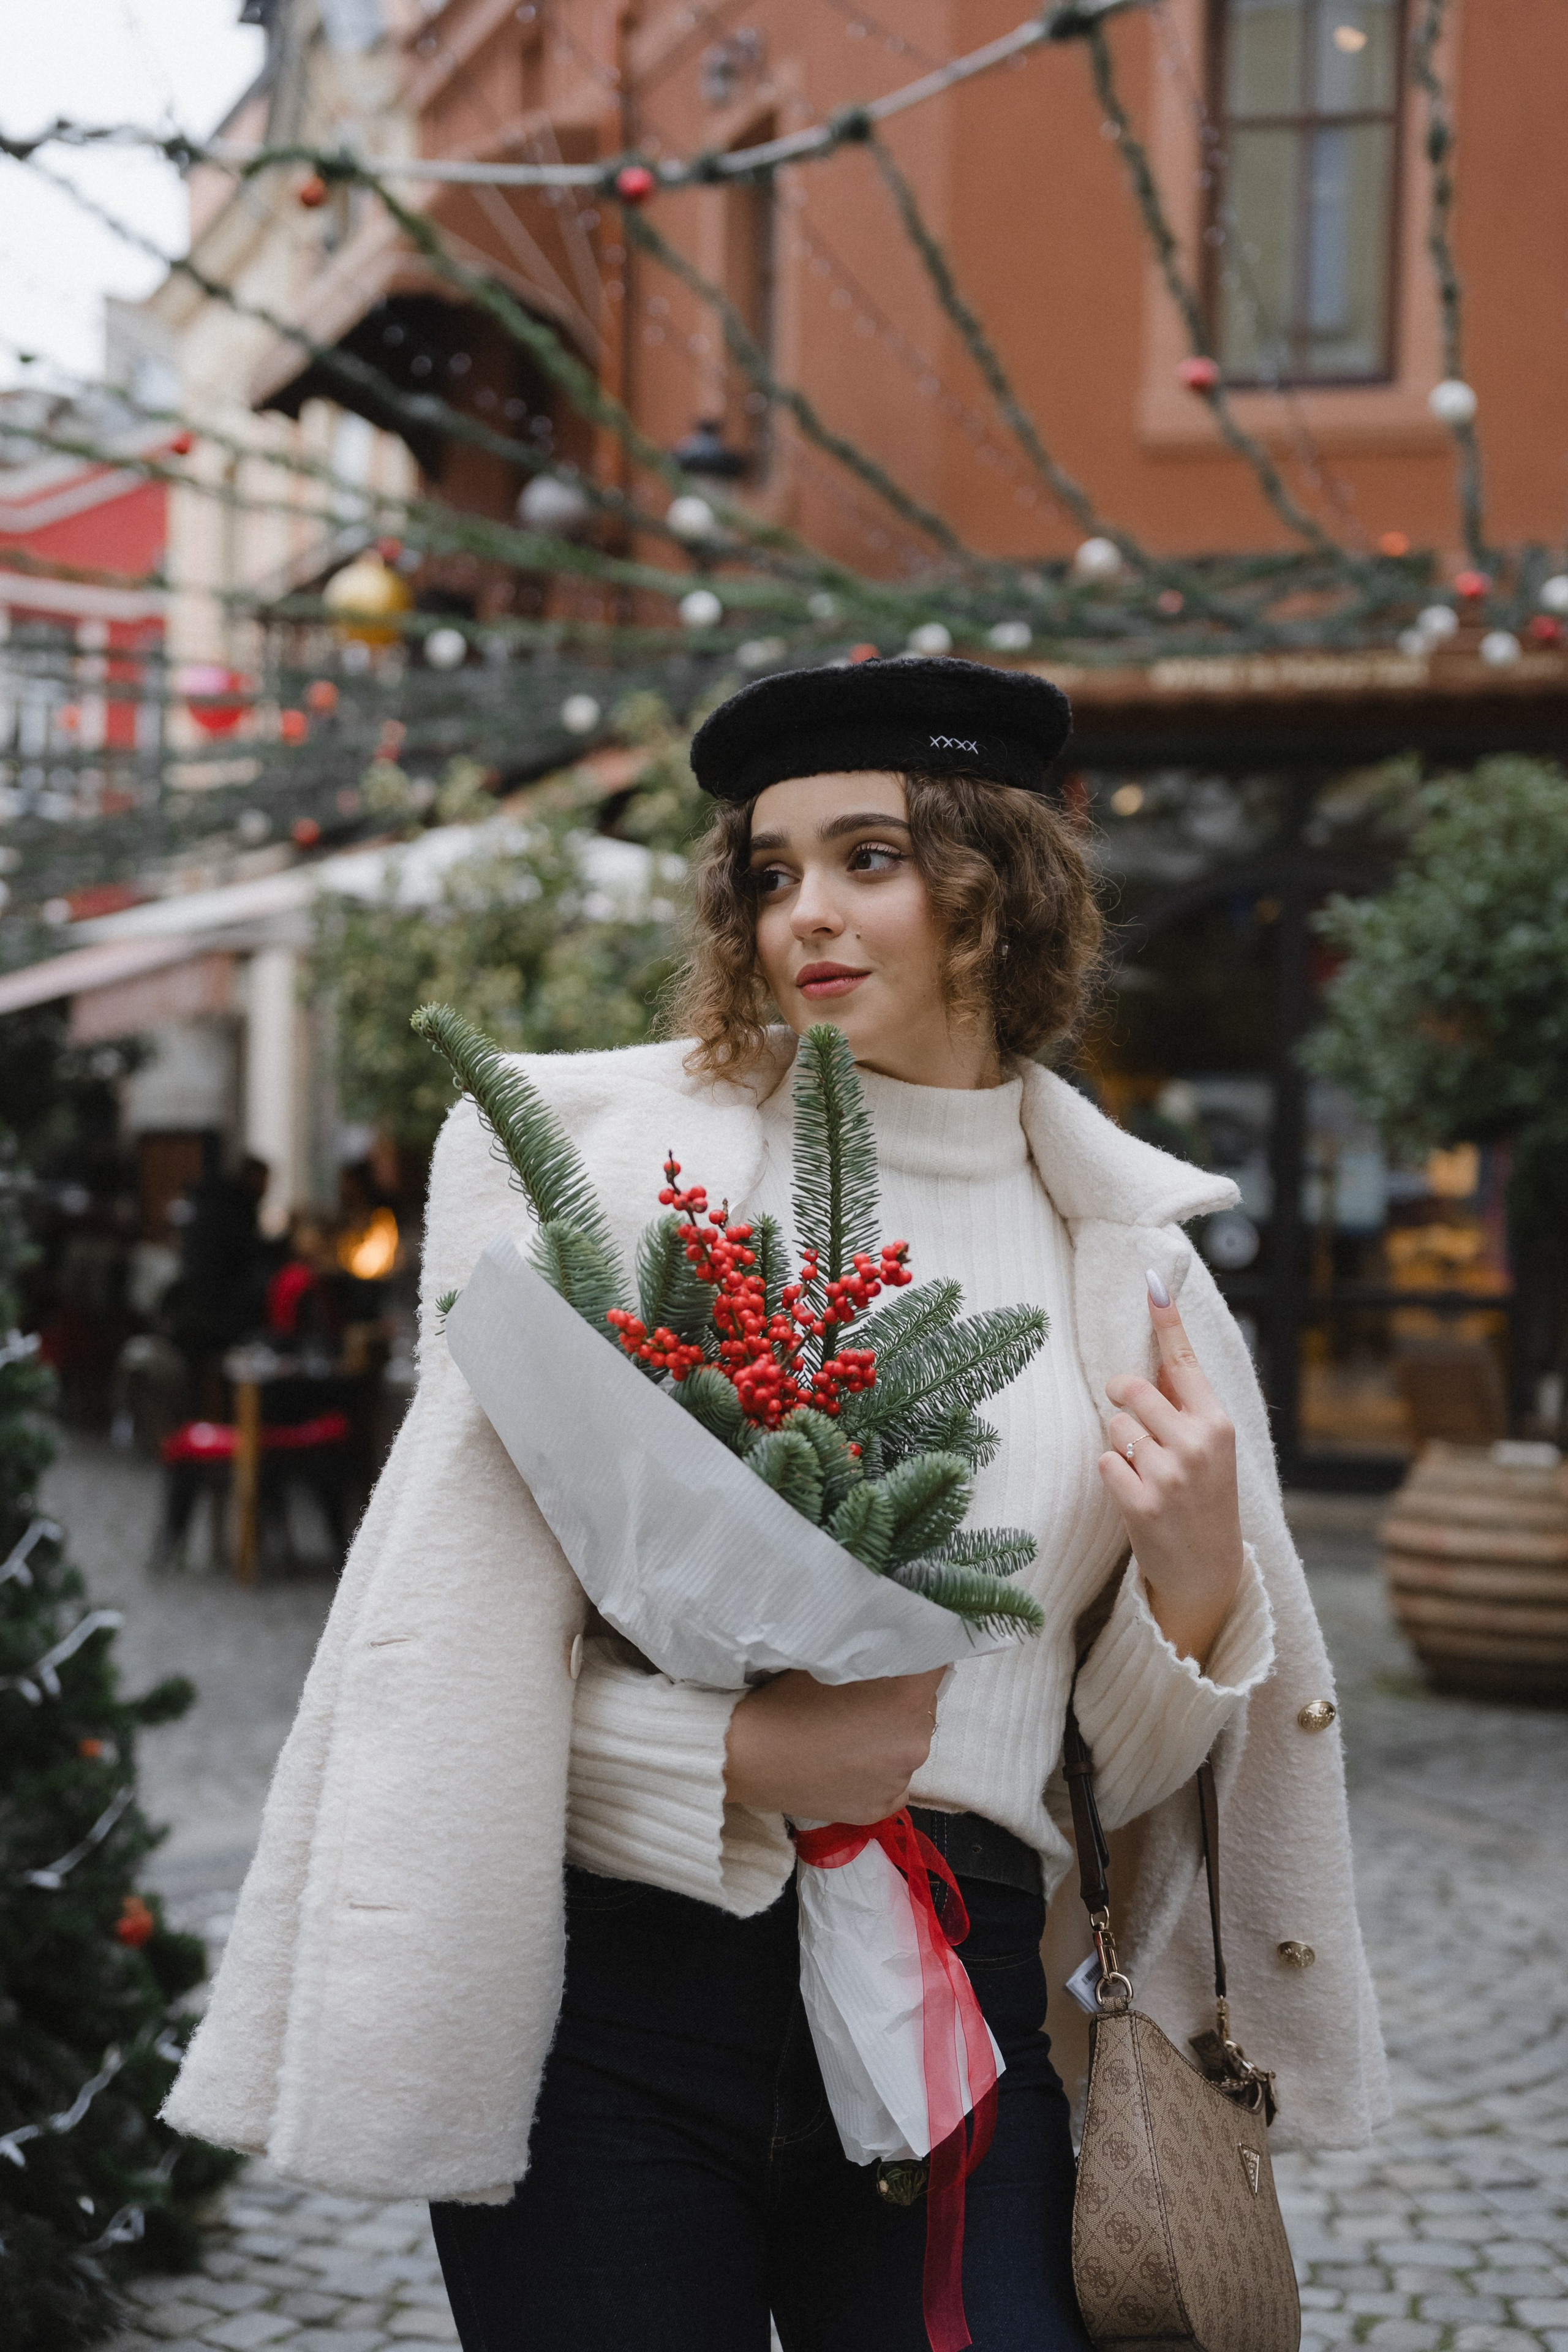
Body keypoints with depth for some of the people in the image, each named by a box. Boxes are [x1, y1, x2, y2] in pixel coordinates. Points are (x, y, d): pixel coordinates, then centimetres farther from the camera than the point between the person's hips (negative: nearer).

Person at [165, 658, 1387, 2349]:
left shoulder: (1128, 1255, 7)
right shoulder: (626, 1165, 0)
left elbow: (1137, 1763, 10)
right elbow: (445, 1638, -5)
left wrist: (1197, 1575, -8)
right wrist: (740, 1752, -16)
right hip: (611, 1968, -2)